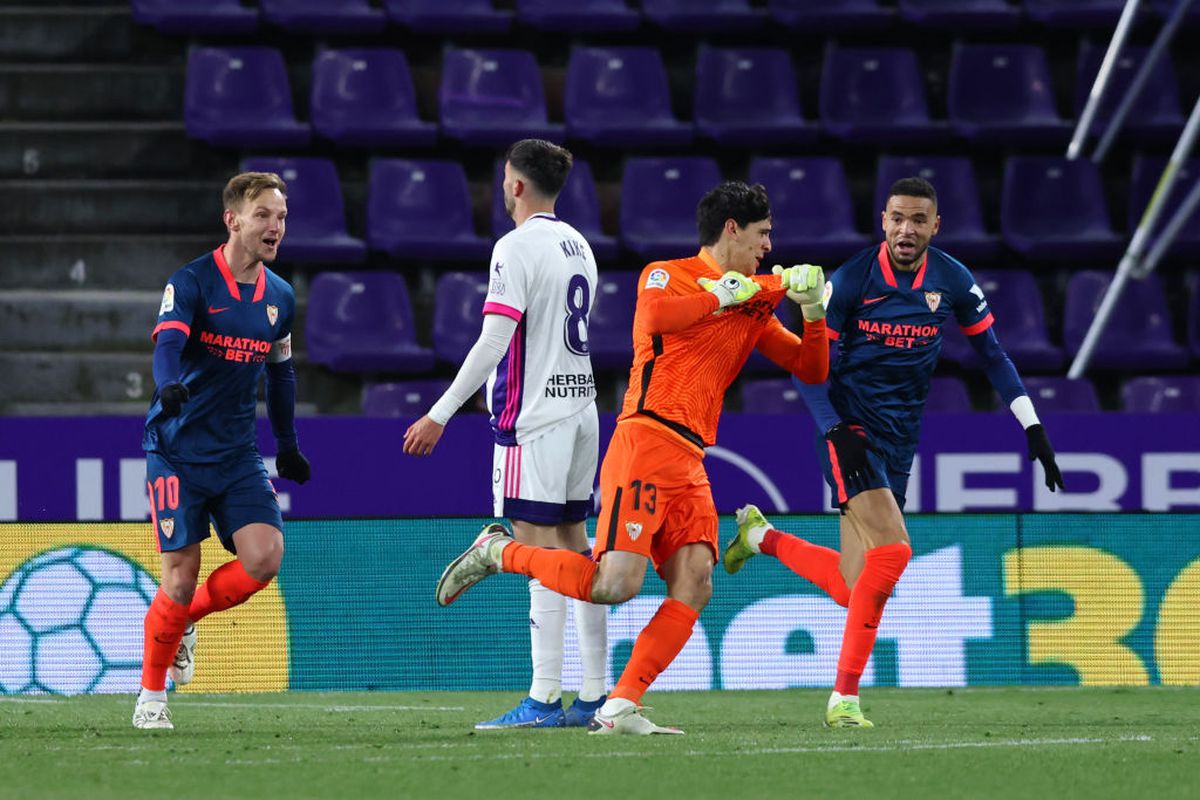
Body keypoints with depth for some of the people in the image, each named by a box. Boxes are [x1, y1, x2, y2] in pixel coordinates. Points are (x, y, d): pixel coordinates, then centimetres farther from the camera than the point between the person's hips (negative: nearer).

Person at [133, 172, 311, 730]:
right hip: (177, 449, -5)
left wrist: (287, 446, 27)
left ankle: (185, 618, 15)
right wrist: (168, 384, -48)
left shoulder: (280, 298, 8)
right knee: (181, 575, -7)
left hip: (238, 453, 5)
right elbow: (167, 340, -27)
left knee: (264, 558, -14)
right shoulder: (191, 282, -10)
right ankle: (151, 695, 12)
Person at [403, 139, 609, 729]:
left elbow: (494, 341, -18)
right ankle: (595, 696, 10)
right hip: (580, 407, 8)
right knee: (575, 549, 10)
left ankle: (545, 698, -13)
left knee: (540, 553, -10)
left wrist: (441, 414, -16)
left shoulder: (517, 247, -12)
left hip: (535, 415, -8)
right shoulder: (577, 245, 15)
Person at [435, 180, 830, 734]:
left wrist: (811, 311, 7)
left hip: (689, 460, 8)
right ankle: (498, 553, 1)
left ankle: (619, 708, -13)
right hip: (646, 441, -8)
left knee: (694, 584, -11)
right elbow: (656, 315, -22)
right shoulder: (669, 274, 2)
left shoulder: (753, 305, 22)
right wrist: (720, 297, -12)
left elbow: (812, 370, 24)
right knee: (616, 583, -19)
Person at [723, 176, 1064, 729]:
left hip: (900, 439, 5)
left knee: (854, 590, 3)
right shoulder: (850, 282, -10)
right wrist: (835, 432, -19)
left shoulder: (953, 282, 1)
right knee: (893, 550, -24)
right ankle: (845, 696, -14)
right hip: (851, 429, -5)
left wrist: (1033, 429, 4)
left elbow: (992, 355, 11)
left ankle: (761, 536, 31)